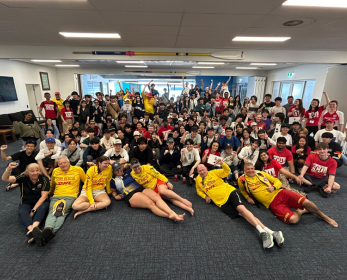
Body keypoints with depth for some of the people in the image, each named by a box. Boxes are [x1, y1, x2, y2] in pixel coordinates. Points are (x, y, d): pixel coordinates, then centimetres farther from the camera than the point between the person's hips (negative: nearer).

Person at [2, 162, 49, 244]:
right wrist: (9, 169, -36)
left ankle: (33, 227, -58)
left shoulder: (44, 179, -7)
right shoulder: (23, 178, -4)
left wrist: (34, 210, -20)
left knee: (42, 208, -34)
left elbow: (43, 196, -11)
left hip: (40, 202, -1)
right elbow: (5, 179, -15)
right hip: (26, 203, 1)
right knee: (22, 212, -32)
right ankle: (33, 231, -56)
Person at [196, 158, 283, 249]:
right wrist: (205, 196, 6)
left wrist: (222, 163, -21)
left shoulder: (214, 172, 5)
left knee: (241, 208, -27)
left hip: (229, 192, -1)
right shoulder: (198, 180, 10)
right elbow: (199, 190, 26)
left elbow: (227, 171, 0)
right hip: (222, 202, 1)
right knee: (241, 213, -15)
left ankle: (263, 232, -30)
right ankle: (271, 233, -19)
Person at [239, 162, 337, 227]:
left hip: (280, 193, 3)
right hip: (272, 203, -3)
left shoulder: (261, 173, 10)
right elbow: (242, 190, 23)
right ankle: (302, 211, 5)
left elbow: (277, 181, 13)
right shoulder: (242, 180, 2)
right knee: (293, 219, -27)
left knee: (306, 202, -17)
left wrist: (273, 187, -10)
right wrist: (248, 197, 2)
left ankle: (323, 216, 15)